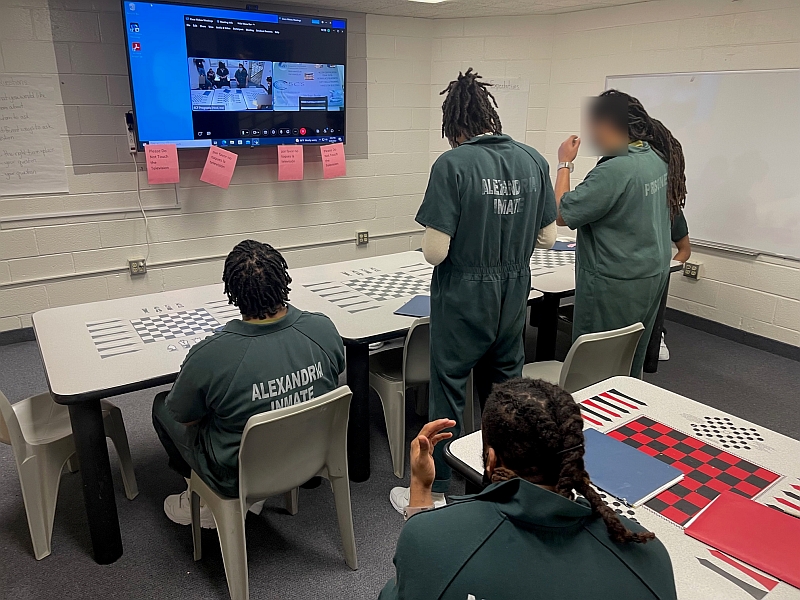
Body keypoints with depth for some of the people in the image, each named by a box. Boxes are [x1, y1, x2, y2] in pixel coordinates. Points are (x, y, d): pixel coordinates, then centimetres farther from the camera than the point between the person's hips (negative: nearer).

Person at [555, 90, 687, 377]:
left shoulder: (614, 170, -25)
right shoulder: (659, 157, 4)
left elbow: (562, 214, -22)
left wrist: (565, 164, -12)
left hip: (615, 286, -9)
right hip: (653, 276, 9)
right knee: (631, 363, 22)